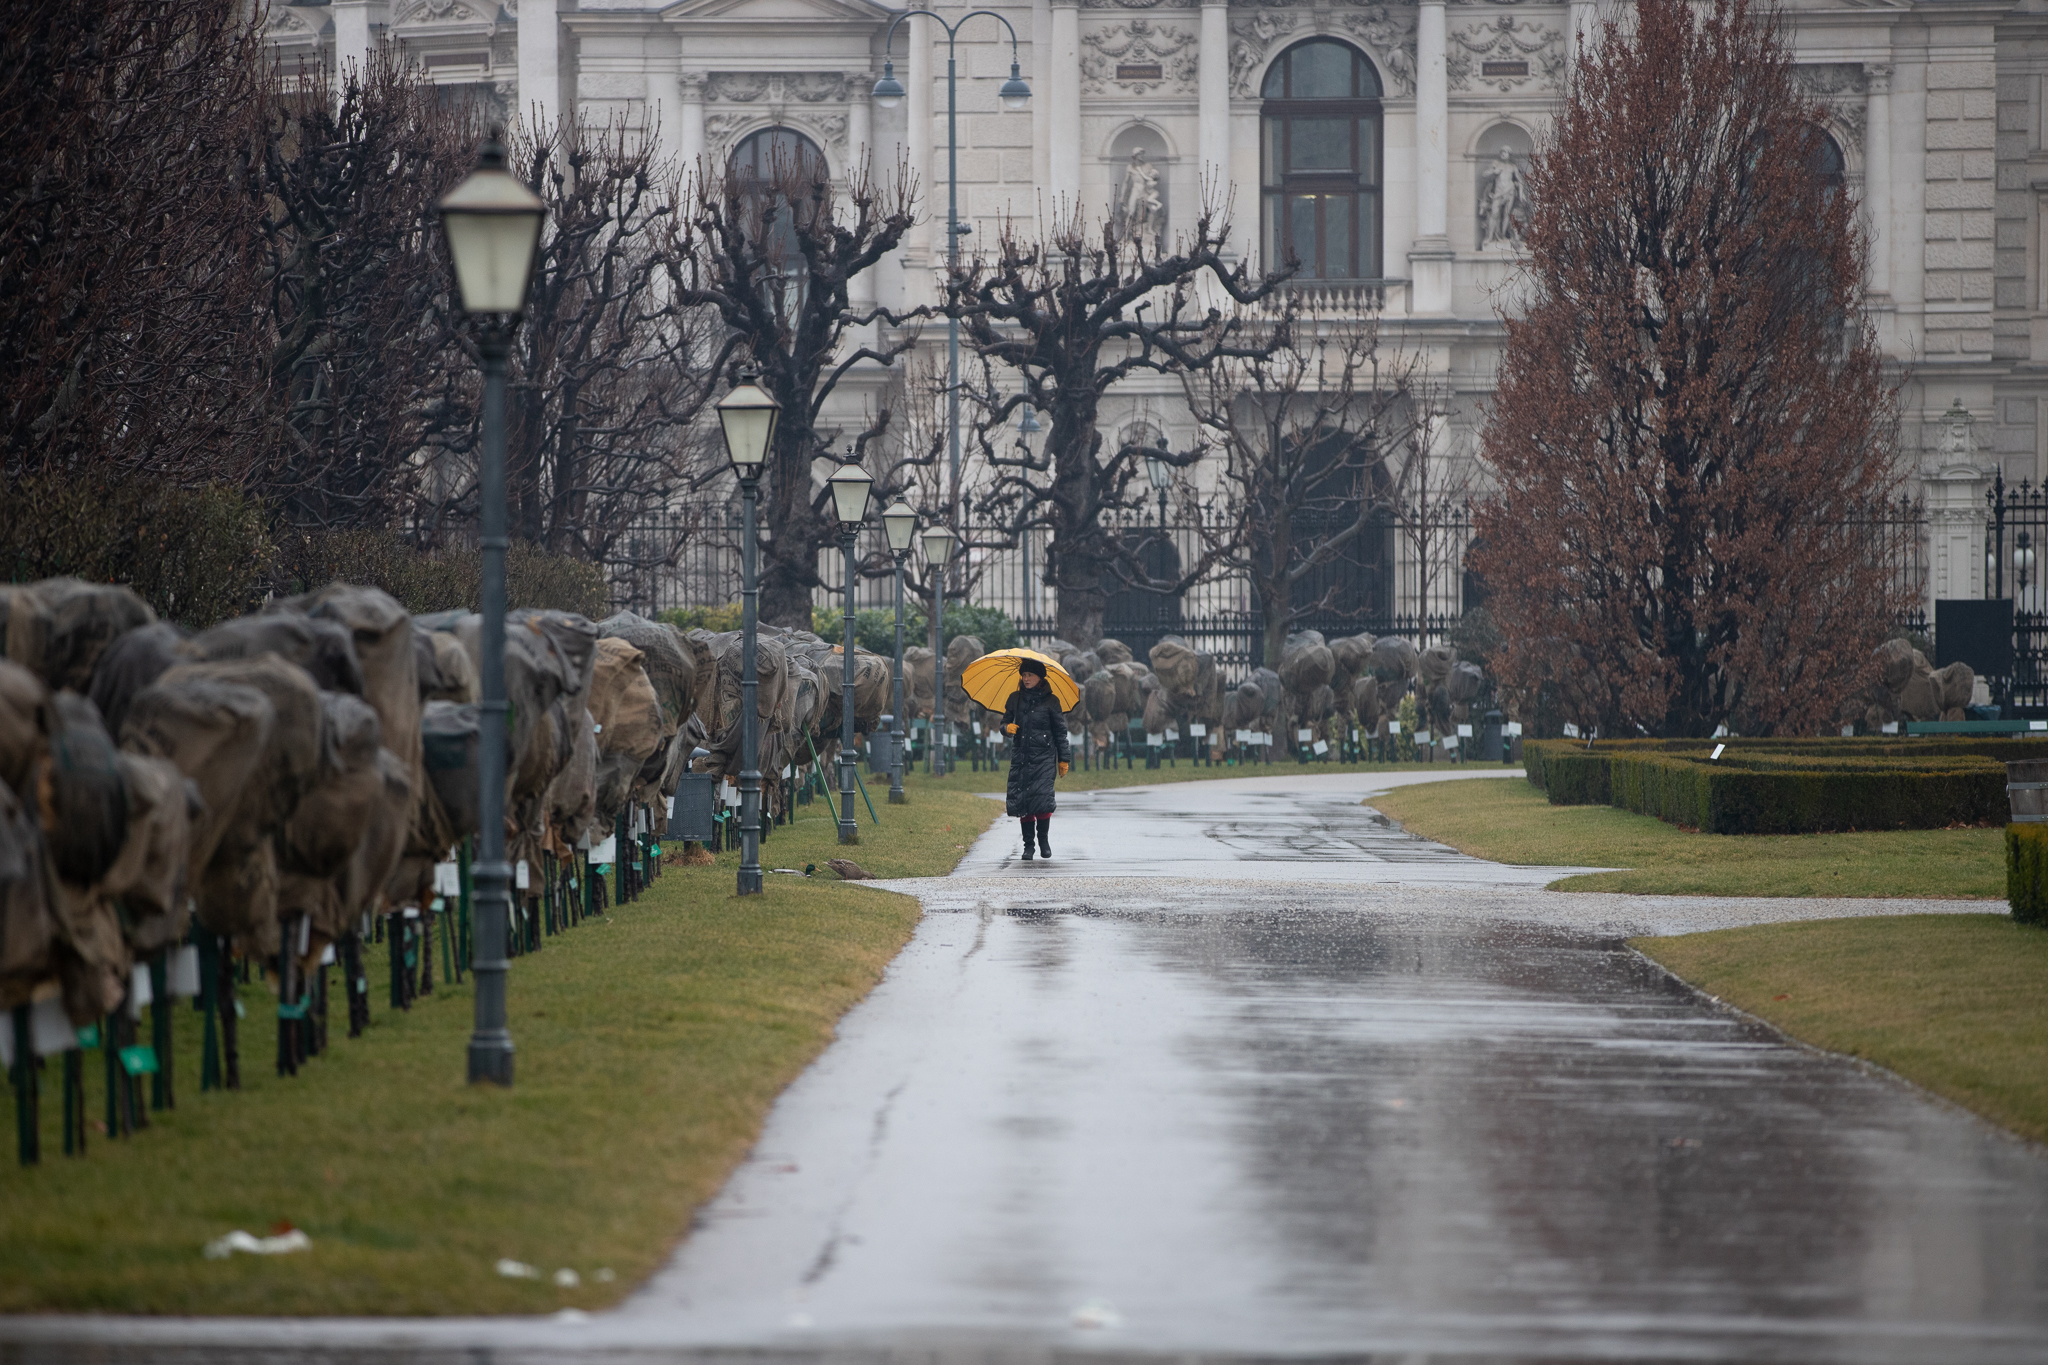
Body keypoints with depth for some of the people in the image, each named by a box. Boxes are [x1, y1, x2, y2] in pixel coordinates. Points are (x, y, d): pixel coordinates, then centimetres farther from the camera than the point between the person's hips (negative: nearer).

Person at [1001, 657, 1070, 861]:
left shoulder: (1050, 701, 2)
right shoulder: (1015, 699, 11)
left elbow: (1060, 731, 6)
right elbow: (1005, 723, 18)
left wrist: (1063, 759, 5)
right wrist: (1007, 728, -7)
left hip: (1044, 757, -3)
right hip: (1020, 757, 3)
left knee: (1042, 797, -14)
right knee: (1021, 799, -4)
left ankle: (1043, 839, 3)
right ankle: (1028, 844, 4)